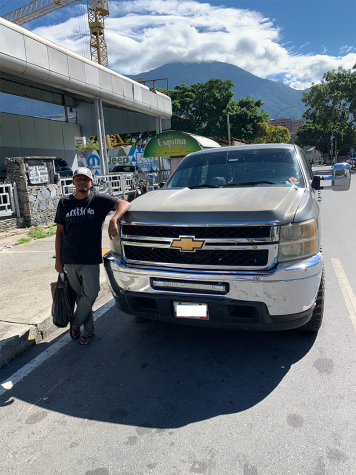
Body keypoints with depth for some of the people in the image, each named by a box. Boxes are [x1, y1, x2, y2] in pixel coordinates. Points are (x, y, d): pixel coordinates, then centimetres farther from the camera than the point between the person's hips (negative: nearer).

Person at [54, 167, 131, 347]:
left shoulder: (99, 200, -3)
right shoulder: (64, 203, 6)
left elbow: (124, 204, -16)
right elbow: (60, 232, 10)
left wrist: (113, 220, -36)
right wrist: (58, 259, 7)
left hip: (90, 259, -2)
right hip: (69, 259, 3)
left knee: (89, 295, -4)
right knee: (80, 296, 11)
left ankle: (75, 323, 22)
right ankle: (88, 330, 27)